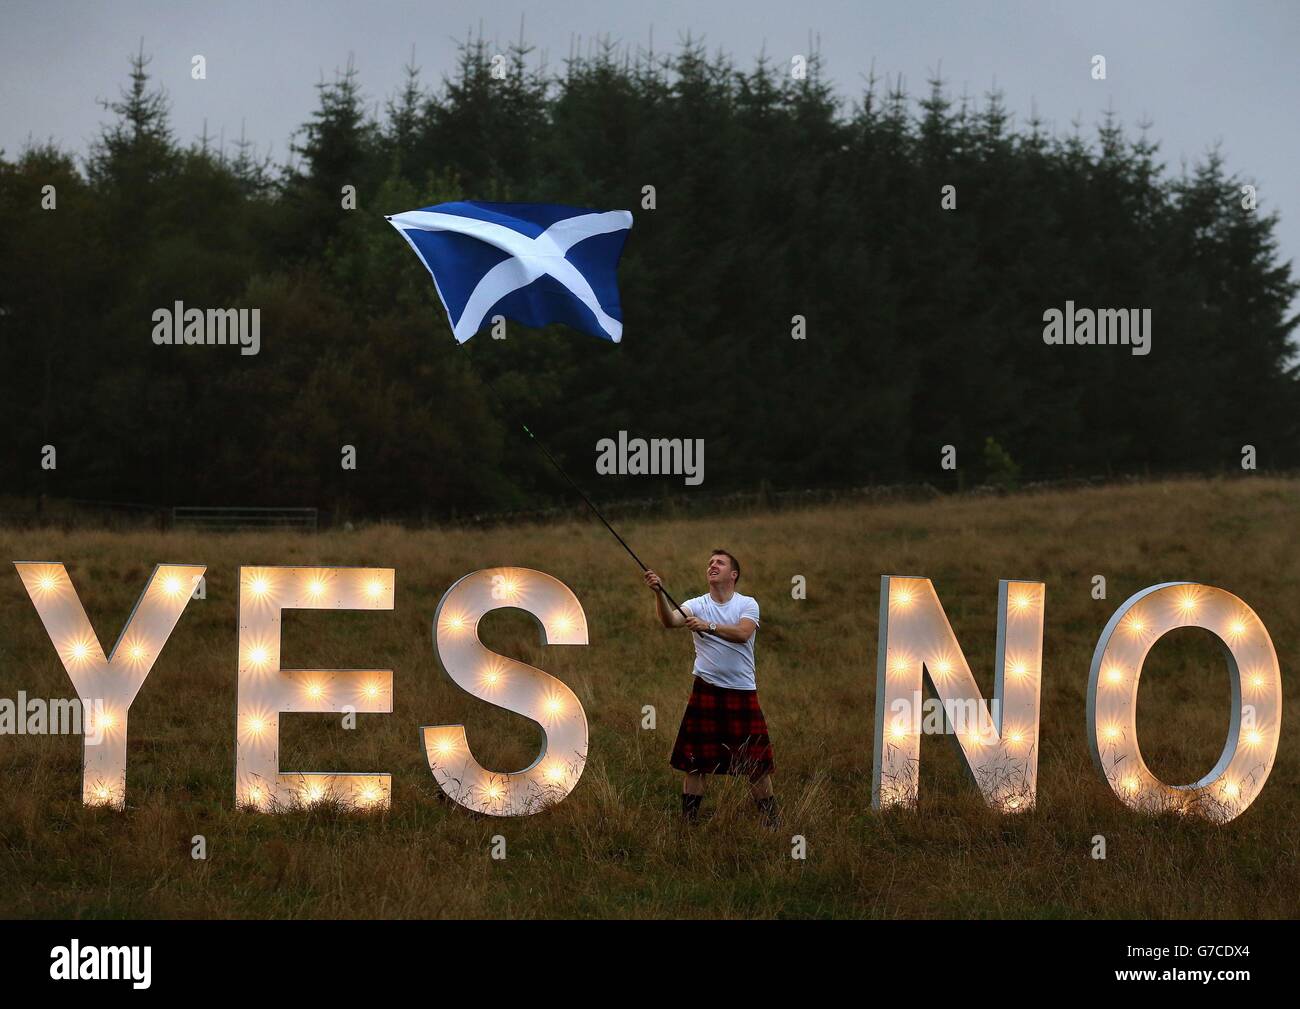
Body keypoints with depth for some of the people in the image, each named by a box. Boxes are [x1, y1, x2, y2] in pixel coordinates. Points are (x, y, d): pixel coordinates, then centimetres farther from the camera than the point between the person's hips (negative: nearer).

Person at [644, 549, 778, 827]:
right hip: (706, 690, 1)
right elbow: (669, 620, -17)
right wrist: (659, 593, -34)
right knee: (694, 762, 1)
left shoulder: (747, 604, 0)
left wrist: (708, 626, -31)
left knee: (757, 763, 3)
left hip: (742, 692, -1)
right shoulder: (697, 605, 2)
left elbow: (742, 633, -20)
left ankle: (771, 821, 14)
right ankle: (689, 820, 10)